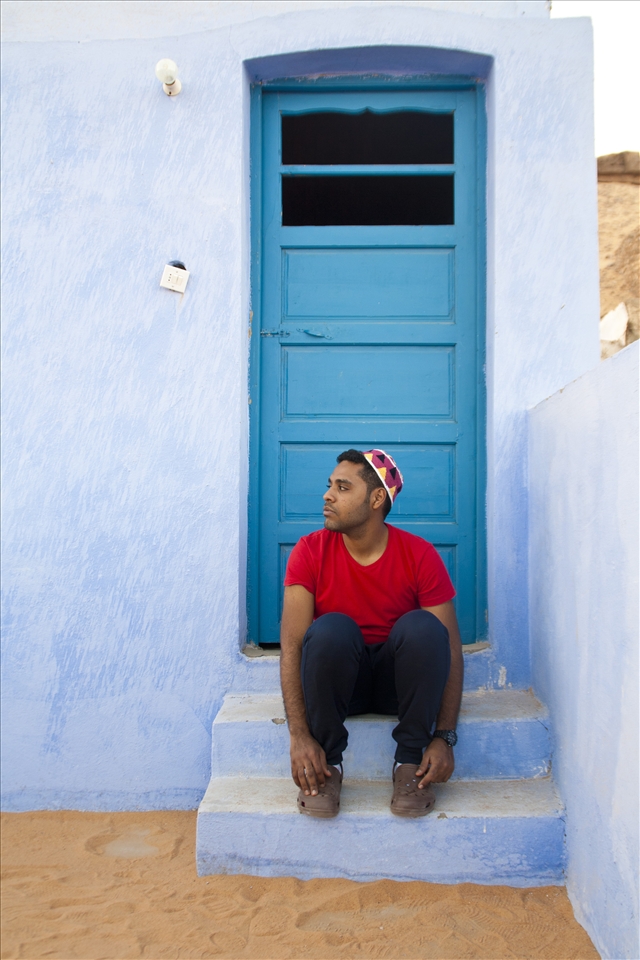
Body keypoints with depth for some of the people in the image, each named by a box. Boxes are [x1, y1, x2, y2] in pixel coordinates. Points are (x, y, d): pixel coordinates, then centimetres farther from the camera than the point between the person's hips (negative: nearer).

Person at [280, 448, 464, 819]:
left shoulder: (420, 555, -13)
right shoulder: (311, 552, -13)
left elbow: (450, 647, -12)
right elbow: (291, 645, -18)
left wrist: (445, 737, -21)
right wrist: (300, 736, -27)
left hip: (399, 680, 1)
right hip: (335, 681, 0)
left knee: (422, 626, -29)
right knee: (330, 628, -32)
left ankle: (409, 760, -14)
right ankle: (328, 764, -15)